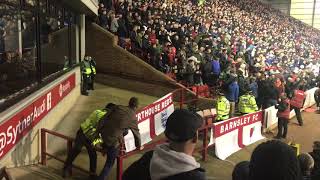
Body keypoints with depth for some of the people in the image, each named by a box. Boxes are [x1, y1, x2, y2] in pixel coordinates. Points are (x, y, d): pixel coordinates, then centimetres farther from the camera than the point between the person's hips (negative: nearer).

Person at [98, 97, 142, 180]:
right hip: (113, 140, -4)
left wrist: (100, 130, 19)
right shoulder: (133, 117, -3)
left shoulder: (118, 107, 6)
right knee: (110, 163, 12)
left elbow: (105, 118, 9)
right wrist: (139, 146, 23)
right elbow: (136, 133, 8)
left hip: (103, 133, 4)